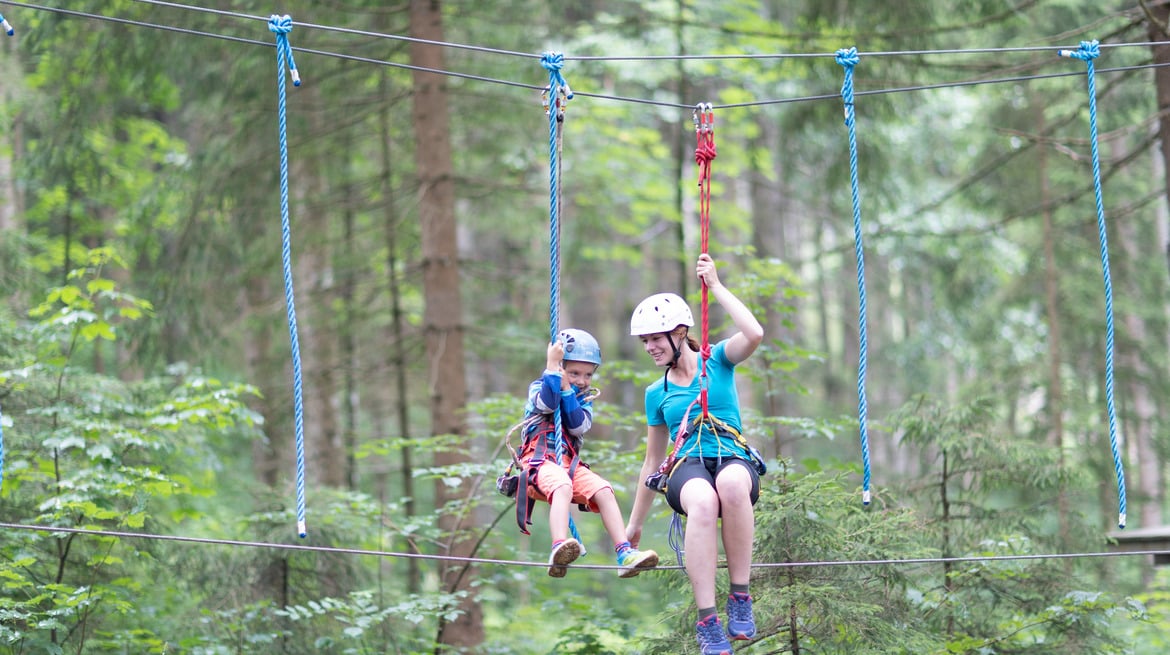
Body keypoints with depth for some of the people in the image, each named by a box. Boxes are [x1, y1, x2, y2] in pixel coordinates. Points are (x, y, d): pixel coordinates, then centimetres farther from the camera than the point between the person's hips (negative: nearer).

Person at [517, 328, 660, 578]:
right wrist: (552, 366, -16)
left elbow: (579, 426, -3)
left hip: (570, 463, 5)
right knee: (562, 486, -37)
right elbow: (546, 404, -18)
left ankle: (625, 554, -26)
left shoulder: (585, 398, 17)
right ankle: (559, 550, -58)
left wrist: (567, 390, -9)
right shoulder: (539, 387, 7)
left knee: (604, 491, -19)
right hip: (540, 460, -5)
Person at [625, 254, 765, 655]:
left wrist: (716, 286, -6)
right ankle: (706, 621, -44)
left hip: (735, 460, -1)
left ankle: (740, 597, -31)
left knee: (732, 482, -43)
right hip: (686, 469, 1)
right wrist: (635, 524, 30)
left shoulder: (718, 361, 11)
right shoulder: (657, 393, 19)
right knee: (703, 501, -40)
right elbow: (653, 459, 27)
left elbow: (754, 334, -12)